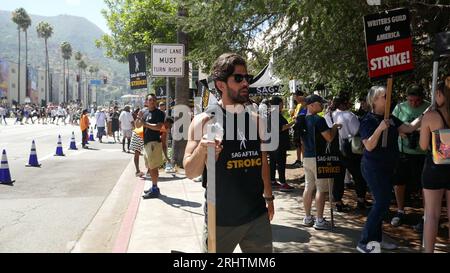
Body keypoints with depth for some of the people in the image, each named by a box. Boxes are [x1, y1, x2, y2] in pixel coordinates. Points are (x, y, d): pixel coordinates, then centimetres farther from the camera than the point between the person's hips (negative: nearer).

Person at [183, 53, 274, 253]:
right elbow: (190, 172, -11)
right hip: (221, 218, -4)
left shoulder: (255, 120, 5)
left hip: (258, 215, 4)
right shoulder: (204, 120, -9)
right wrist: (202, 147, -29)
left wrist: (268, 197, 18)